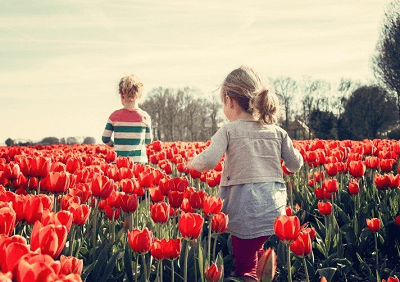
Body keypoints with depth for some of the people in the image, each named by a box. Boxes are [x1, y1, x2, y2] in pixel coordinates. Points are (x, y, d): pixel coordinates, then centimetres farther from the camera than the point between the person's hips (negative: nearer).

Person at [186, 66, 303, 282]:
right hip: (275, 213, 4)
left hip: (245, 213, -4)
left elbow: (208, 161, -16)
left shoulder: (229, 130, -4)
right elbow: (296, 165, 14)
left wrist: (191, 163, 5)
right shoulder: (277, 132, 8)